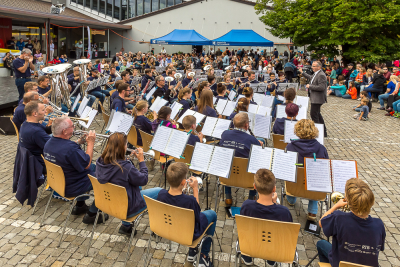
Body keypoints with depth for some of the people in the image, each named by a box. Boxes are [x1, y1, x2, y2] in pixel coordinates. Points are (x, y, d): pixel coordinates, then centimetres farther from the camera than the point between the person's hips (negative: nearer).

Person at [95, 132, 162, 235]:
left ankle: (126, 226, 35)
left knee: (138, 186, 31)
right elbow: (144, 180, -17)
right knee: (159, 192, 8)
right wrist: (141, 160, -10)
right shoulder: (125, 167, -33)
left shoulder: (100, 162, -11)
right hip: (126, 209, -7)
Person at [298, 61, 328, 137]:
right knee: (317, 114, 19)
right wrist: (302, 73, 32)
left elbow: (321, 87, -27)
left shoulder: (321, 75, -20)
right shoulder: (316, 74, 12)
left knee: (313, 114, -8)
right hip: (315, 98, 11)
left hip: (317, 99, -11)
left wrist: (310, 86, -20)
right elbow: (311, 78, 34)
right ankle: (323, 132, 30)